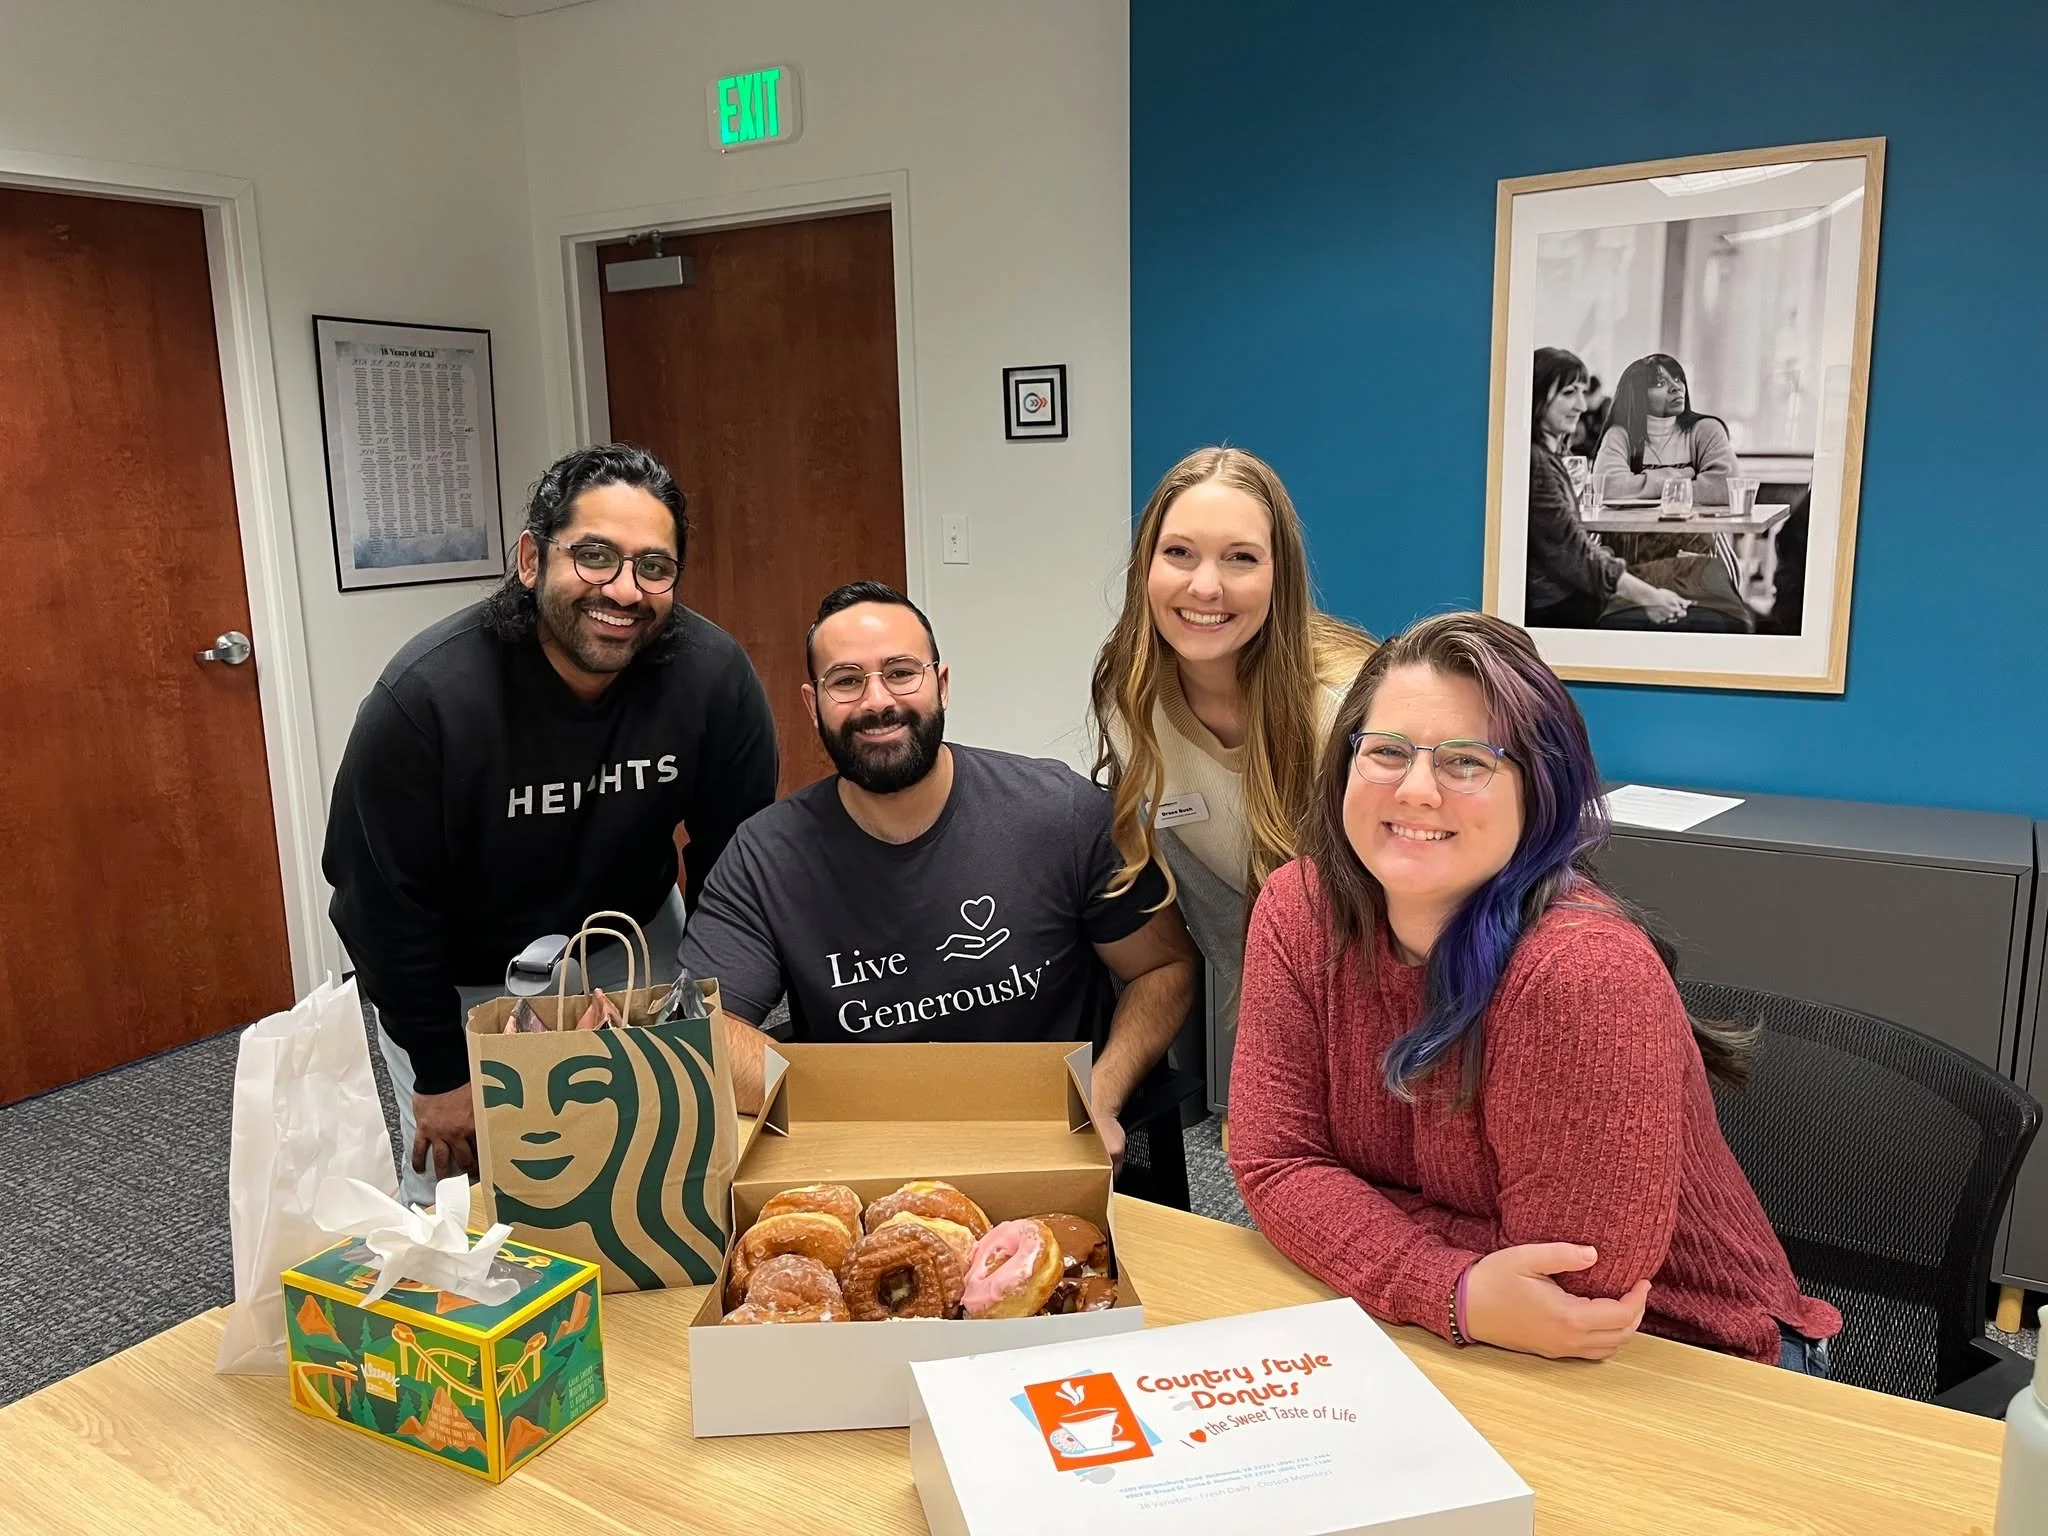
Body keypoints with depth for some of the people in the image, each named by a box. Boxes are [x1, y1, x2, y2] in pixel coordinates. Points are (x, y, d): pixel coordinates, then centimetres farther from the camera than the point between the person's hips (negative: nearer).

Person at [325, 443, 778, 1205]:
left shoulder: (714, 676, -23)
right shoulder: (423, 696, -30)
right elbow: (382, 900, -18)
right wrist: (441, 1074, -11)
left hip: (629, 953, 3)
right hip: (456, 980, -2)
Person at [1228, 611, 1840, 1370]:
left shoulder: (1584, 973, -27)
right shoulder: (1300, 910, -11)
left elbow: (1572, 1280, -24)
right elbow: (1275, 1160, -12)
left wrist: (1338, 1209, -16)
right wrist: (1458, 1294, -25)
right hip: (1448, 1351, 5)